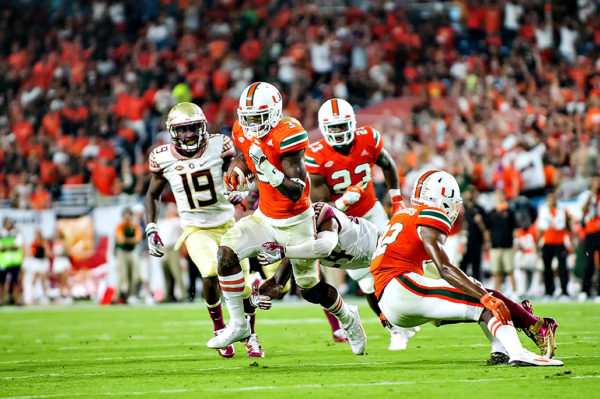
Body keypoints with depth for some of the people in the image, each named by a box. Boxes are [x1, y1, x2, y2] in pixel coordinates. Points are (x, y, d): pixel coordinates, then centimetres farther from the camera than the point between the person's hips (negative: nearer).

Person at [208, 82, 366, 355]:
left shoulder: (287, 136, -26)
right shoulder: (243, 133, -4)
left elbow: (296, 191, -29)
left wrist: (268, 169, -42)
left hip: (295, 222, -6)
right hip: (265, 217, 6)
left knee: (310, 289, 6)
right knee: (227, 253, -16)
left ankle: (348, 319, 38)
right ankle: (237, 324, -5)